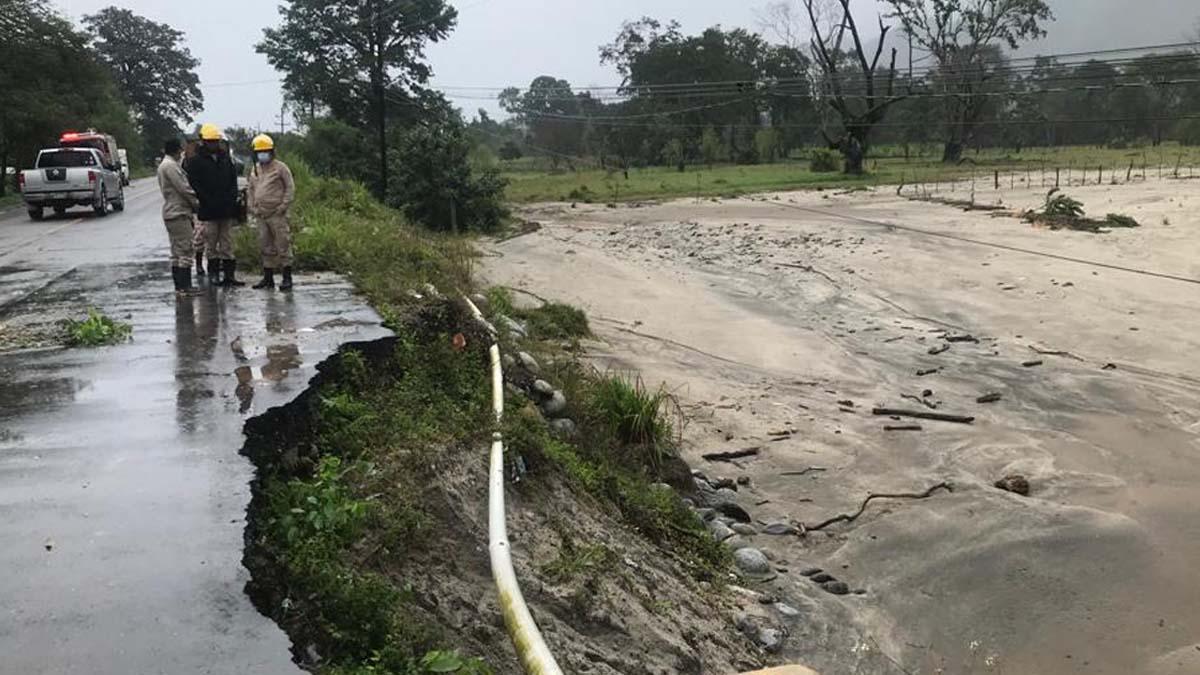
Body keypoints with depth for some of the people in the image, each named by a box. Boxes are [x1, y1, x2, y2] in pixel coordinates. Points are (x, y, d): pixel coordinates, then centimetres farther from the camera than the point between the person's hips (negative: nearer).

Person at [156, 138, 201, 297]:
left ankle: (179, 286, 14)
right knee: (185, 250, -10)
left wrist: (192, 202, 14)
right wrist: (197, 202, -4)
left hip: (171, 213, 11)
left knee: (177, 251, 11)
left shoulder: (164, 165, 19)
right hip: (179, 213, -11)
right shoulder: (171, 165, -14)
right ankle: (184, 286, -11)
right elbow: (183, 188, -17)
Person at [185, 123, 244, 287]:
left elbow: (234, 181, 15)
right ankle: (213, 273, 10)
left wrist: (231, 199, 0)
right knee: (211, 244, 2)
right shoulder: (196, 162, -2)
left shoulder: (226, 159, 13)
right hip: (209, 212, -4)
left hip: (227, 210, 4)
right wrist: (209, 201, -15)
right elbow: (194, 185, -7)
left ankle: (229, 274, 9)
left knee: (227, 244, 6)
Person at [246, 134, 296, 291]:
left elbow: (290, 188, -5)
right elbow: (251, 190, 23)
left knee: (283, 246, -6)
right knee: (266, 247, 11)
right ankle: (268, 278, 17)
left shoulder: (280, 168, -4)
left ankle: (287, 278, -2)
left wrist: (283, 206, -12)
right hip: (261, 215, 6)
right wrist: (252, 207, 11)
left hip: (277, 215, -6)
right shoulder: (255, 169, 15)